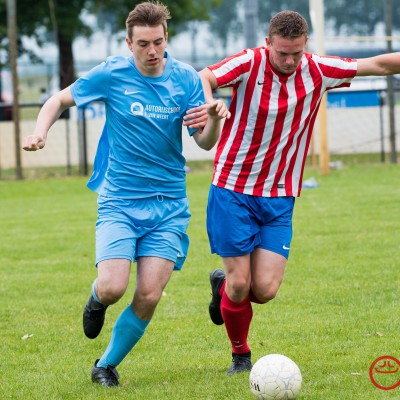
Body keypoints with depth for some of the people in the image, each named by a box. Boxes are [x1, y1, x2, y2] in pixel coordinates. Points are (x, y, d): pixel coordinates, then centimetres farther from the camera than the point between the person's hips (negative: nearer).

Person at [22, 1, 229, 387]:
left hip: (168, 204, 2)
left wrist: (214, 118, -24)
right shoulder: (111, 75, -6)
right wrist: (40, 130, -12)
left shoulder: (186, 79, -2)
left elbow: (205, 142, -1)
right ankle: (96, 298, 21)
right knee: (113, 287, -18)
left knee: (149, 296, -7)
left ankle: (107, 364, 16)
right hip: (119, 201, -1)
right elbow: (60, 99, 7)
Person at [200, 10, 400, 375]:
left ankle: (223, 284, 27)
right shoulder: (250, 64, -12)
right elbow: (203, 79, -28)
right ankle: (240, 355, 23)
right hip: (233, 191, -3)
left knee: (265, 289, -8)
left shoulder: (317, 71, -1)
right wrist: (209, 103, -49)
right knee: (239, 285, -4)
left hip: (280, 198, 3)